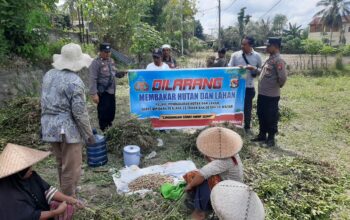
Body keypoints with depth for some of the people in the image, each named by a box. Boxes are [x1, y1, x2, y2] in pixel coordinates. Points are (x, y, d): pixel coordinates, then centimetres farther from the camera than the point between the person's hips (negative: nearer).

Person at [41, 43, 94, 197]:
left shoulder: (49, 75, 6)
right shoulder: (75, 81, -19)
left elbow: (44, 102, 13)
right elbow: (79, 112, -19)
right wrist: (89, 133, -8)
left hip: (49, 127, 8)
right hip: (67, 129, -8)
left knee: (61, 164, 24)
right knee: (71, 168, 7)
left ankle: (64, 195, 41)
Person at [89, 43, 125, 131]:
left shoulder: (111, 61, 11)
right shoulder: (96, 62, -13)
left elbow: (115, 73, 21)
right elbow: (93, 79, -18)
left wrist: (123, 73, -1)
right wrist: (94, 94, -23)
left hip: (111, 91, 8)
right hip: (102, 92, -8)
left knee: (112, 111, 17)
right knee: (103, 113, 0)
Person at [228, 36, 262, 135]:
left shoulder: (257, 56, 1)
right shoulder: (235, 55, 0)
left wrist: (254, 69, -12)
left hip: (249, 87, 0)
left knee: (247, 108, 11)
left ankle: (247, 127, 28)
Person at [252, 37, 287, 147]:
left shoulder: (278, 60, -18)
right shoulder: (269, 59, 13)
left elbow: (283, 77, -23)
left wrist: (278, 86, -9)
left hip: (271, 95, -10)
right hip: (262, 93, 10)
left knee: (271, 117, 5)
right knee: (261, 115, 18)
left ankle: (271, 137, 20)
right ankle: (262, 134, 33)